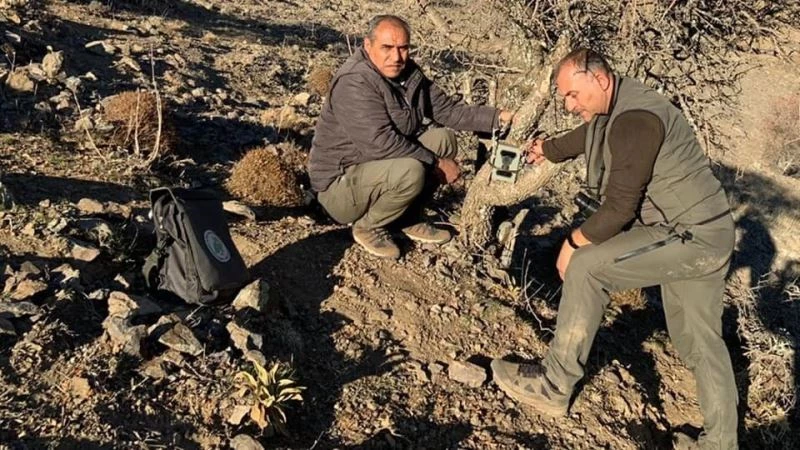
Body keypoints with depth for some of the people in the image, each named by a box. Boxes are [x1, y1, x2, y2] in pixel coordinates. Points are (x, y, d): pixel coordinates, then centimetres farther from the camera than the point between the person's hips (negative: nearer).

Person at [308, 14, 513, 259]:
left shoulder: (409, 73, 2)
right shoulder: (354, 83, -24)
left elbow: (447, 109, 3)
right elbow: (381, 143, -31)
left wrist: (498, 117, -8)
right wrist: (436, 163, -23)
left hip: (381, 165, 9)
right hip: (341, 182, -8)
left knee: (443, 139, -3)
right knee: (410, 172, -33)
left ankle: (409, 219, 8)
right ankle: (368, 227, -5)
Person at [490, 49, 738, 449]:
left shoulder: (634, 120, -22)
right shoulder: (617, 109, 8)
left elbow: (620, 208, -24)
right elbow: (585, 135, 31)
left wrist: (573, 242, -11)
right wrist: (546, 149, 45)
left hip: (692, 238, -10)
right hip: (705, 237, 10)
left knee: (585, 266, -13)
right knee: (698, 340, 16)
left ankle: (554, 386, -4)